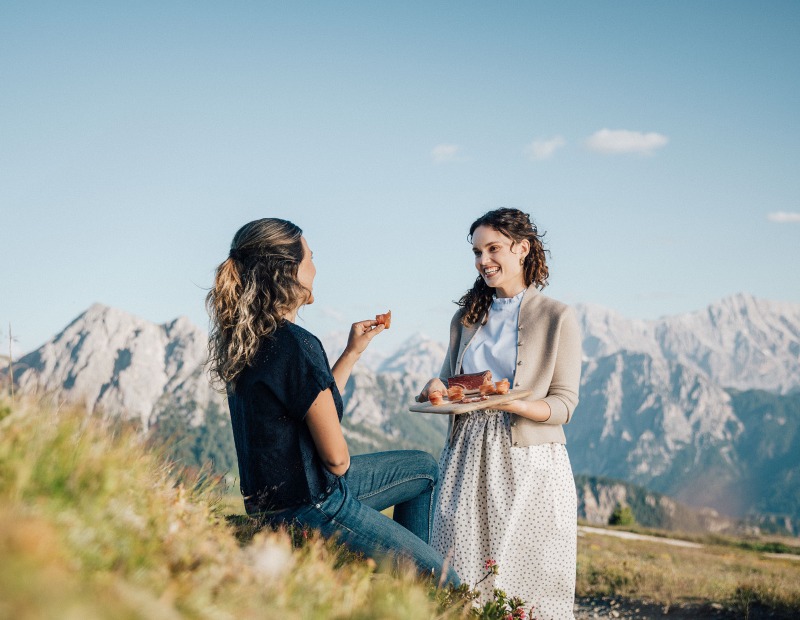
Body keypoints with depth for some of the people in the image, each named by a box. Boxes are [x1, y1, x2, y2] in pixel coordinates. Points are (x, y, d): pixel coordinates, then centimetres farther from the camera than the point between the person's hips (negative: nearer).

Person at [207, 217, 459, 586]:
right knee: (443, 581, 2)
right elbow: (336, 457, -20)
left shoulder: (246, 340, 3)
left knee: (424, 468, 24)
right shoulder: (297, 345, -27)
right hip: (310, 508, -10)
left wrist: (353, 351, 13)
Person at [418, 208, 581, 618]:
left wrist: (513, 403, -21)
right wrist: (437, 389, -1)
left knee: (526, 578, -4)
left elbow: (563, 404, -4)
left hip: (528, 459, -4)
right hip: (468, 456, 4)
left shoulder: (557, 318, 0)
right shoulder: (467, 317, 14)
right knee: (458, 577, -1)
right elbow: (449, 381, 22)